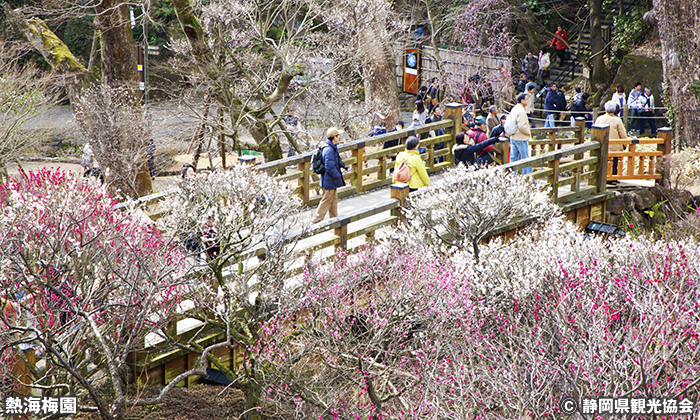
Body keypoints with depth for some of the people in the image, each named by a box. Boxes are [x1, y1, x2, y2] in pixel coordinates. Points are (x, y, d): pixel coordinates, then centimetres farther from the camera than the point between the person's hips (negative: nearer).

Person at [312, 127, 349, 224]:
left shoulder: (333, 147, 8)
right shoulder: (329, 150, -26)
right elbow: (330, 167, -27)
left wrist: (343, 165, 10)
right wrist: (338, 176, -18)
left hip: (332, 180, 10)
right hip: (329, 181, -10)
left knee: (334, 200, 19)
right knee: (326, 201, -1)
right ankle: (316, 221, 7)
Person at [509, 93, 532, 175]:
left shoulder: (514, 109, 10)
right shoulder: (521, 111, -19)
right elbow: (522, 126, -24)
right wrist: (528, 133, -9)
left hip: (513, 138, 9)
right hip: (521, 139, -9)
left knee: (513, 158, 11)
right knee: (525, 158, -1)